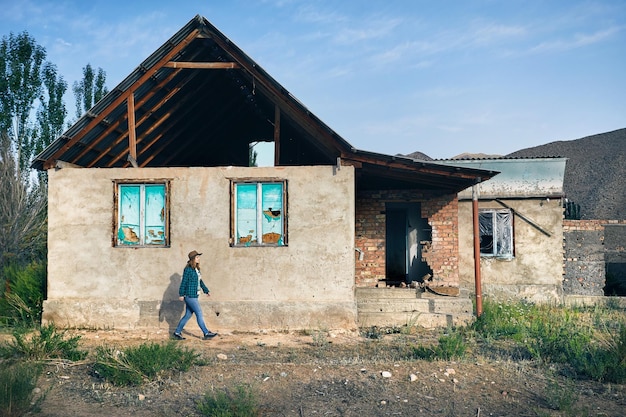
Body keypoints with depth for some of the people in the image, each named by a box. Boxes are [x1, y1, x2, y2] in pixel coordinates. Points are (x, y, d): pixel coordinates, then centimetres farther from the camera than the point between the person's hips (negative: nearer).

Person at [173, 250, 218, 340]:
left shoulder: (197, 269, 13)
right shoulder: (188, 269, -13)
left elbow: (200, 282, 20)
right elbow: (183, 282, -13)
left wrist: (206, 291, 18)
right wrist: (181, 294, -13)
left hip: (194, 296, 9)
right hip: (190, 295, -9)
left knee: (188, 315, 12)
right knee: (199, 313, -5)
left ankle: (177, 332, 21)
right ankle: (206, 333, 0)